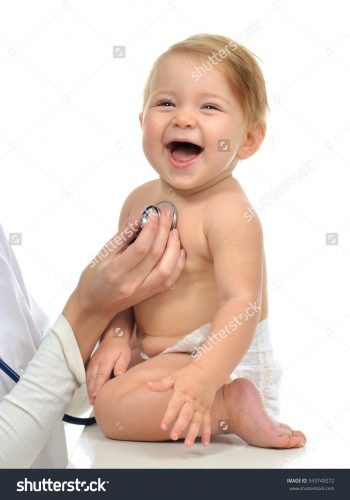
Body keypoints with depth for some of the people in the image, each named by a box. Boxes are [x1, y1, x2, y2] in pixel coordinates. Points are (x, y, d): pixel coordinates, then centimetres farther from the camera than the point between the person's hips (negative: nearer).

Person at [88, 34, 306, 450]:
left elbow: (242, 305, -30)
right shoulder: (139, 202, 3)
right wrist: (116, 336, -7)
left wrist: (201, 377, -42)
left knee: (112, 407, -21)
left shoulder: (230, 212, -22)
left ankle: (230, 408, -11)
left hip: (223, 362, -9)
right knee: (88, 376, 19)